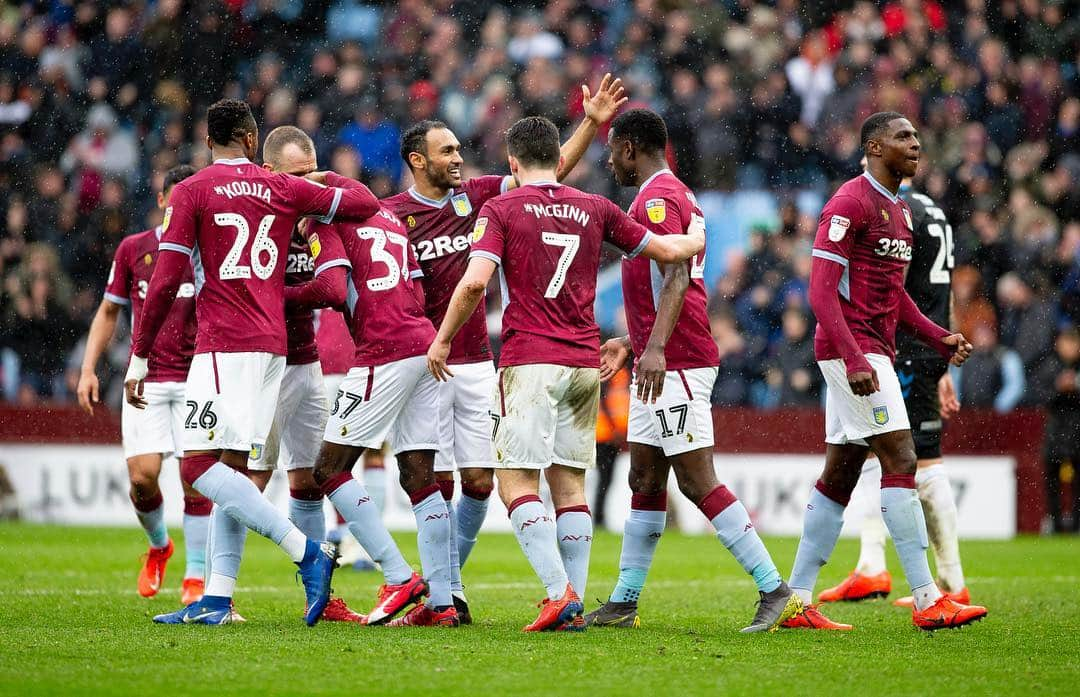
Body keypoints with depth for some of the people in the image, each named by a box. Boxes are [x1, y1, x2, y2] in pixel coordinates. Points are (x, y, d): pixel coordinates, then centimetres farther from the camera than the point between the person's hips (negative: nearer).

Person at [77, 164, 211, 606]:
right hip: (146, 379, 1)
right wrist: (88, 368, 8)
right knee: (142, 477, -9)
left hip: (197, 380, -1)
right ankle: (158, 546, 22)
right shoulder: (133, 249, 7)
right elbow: (109, 311, 15)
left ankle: (195, 578, 2)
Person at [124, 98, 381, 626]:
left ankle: (307, 553, -21)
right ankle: (216, 600, 3)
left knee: (199, 465, -11)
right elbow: (367, 204, 15)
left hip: (224, 345, -6)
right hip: (273, 345, 6)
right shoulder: (284, 190, 10)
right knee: (231, 469, 8)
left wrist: (139, 356, -1)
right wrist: (325, 179, 33)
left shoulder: (190, 192, -3)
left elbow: (165, 282, -7)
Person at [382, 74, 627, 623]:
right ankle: (446, 593, 4)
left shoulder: (477, 196, 7)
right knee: (439, 484, -5)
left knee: (479, 482, 3)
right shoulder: (392, 214, -6)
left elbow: (551, 172, 8)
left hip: (476, 365, 5)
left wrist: (592, 123, 0)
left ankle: (446, 578, 19)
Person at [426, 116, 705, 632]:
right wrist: (695, 239, 41)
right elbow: (666, 250, 19)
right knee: (570, 485, 10)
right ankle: (574, 605, 4)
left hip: (530, 362, -5)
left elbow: (475, 281, -15)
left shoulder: (501, 210, -2)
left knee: (516, 483, -5)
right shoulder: (594, 209, 11)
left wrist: (442, 339, -2)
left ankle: (560, 591, -21)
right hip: (585, 362, 5)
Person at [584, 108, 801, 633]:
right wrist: (631, 343, 31)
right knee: (644, 481, 11)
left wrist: (656, 349, -34)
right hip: (661, 365, 11)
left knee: (697, 482, -12)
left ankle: (775, 590, -13)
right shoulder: (676, 196, 20)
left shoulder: (656, 200, -12)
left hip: (675, 365, -11)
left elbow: (676, 280, -25)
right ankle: (623, 603, 14)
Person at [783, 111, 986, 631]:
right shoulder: (849, 203, -12)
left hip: (872, 350, 10)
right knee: (900, 458, -13)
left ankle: (797, 600, 12)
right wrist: (854, 360, -26)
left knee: (840, 476, 9)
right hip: (852, 348, -10)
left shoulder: (900, 210, 18)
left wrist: (939, 338, 11)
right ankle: (927, 600, -15)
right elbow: (822, 291, -18)